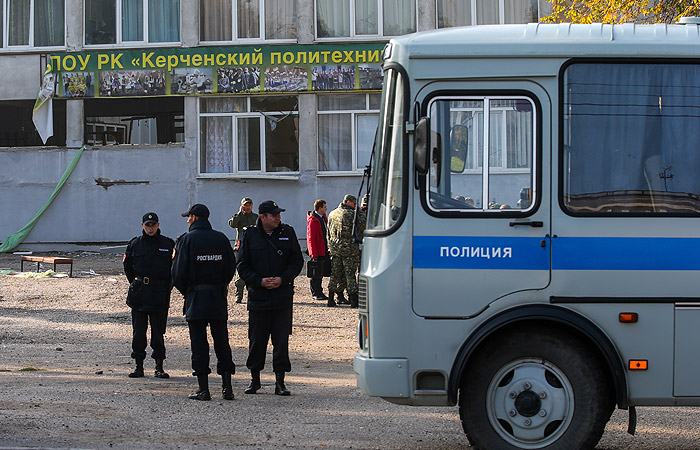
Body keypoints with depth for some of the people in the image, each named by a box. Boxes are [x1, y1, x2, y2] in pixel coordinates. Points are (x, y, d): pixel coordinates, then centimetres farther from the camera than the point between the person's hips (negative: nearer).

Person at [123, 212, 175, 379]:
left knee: (158, 331, 2)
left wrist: (166, 289, 2)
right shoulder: (135, 244, 5)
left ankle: (159, 367, 8)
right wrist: (136, 284, 11)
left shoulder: (168, 244, 1)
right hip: (138, 294, 1)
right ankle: (139, 366, 9)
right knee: (138, 331, 3)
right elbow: (128, 266, 16)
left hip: (160, 294, -1)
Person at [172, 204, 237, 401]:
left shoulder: (187, 239, -7)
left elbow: (178, 273, -9)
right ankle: (227, 387, 7)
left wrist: (185, 291, 7)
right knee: (222, 342, 9)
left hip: (195, 298, -4)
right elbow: (231, 268, 5)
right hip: (219, 299, 4)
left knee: (199, 344, 1)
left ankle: (203, 388, 0)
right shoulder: (221, 238, 5)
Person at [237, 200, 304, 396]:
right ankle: (255, 379, 19)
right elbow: (242, 265, 3)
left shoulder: (287, 233, 4)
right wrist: (259, 281, -11)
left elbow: (297, 261, 6)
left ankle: (280, 381, 5)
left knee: (281, 340, -1)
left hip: (282, 296, 0)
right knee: (257, 339, 5)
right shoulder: (250, 235, 1)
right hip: (258, 296, 0)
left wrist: (282, 279, -9)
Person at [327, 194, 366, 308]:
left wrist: (330, 247, 23)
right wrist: (360, 212, 3)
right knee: (350, 274, -2)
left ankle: (331, 299, 10)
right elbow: (363, 224, -10)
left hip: (334, 248, 6)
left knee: (335, 273, 11)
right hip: (349, 249, -6)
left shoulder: (332, 214, 12)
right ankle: (353, 300, -2)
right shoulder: (351, 214, -11)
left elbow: (329, 233, 17)